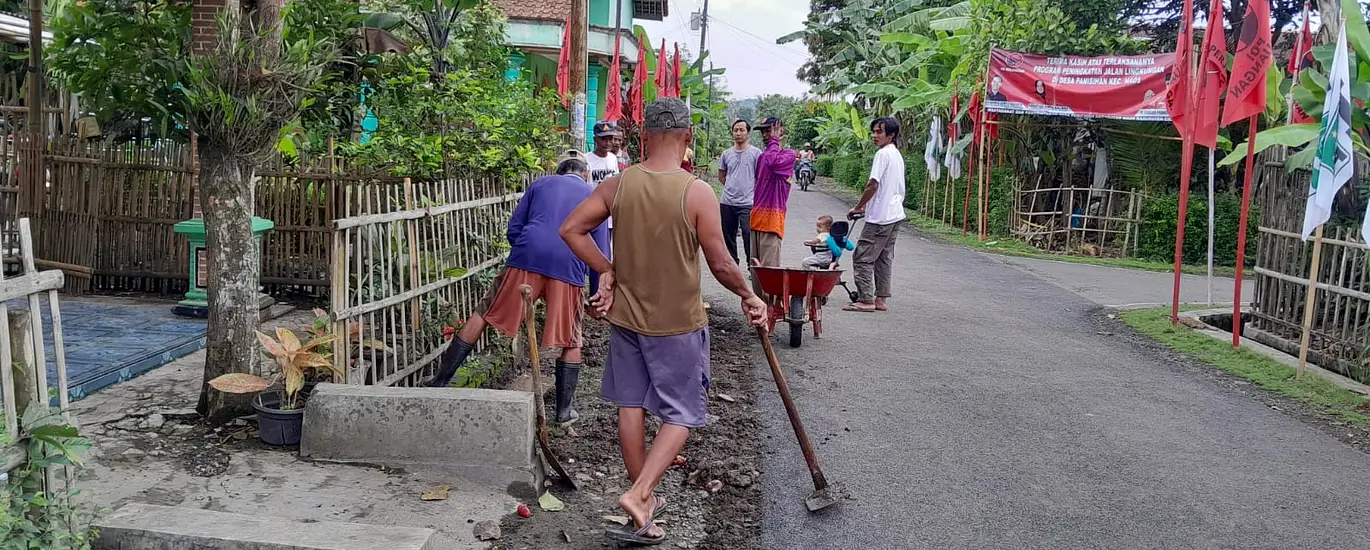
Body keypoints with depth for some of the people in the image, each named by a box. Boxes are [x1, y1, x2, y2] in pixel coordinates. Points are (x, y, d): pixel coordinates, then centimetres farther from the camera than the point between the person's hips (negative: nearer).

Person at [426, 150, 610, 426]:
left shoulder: (541, 184, 23)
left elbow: (514, 228, 16)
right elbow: (600, 252, 14)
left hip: (526, 258, 1)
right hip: (568, 269, 0)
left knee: (483, 314, 13)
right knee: (571, 342, 14)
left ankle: (442, 380, 14)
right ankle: (564, 410, 17)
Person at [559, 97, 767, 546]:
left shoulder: (619, 184, -6)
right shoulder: (697, 193, -18)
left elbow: (571, 229, -3)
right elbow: (720, 265, -14)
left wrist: (606, 272, 5)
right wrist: (749, 296, 3)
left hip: (625, 315, 4)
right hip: (678, 324, -4)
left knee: (631, 406, 16)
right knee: (681, 415, 10)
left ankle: (645, 500, 29)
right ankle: (639, 493, -5)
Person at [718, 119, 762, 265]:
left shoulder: (756, 153, -2)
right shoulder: (726, 154, 10)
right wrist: (733, 187, 11)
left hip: (747, 203, -5)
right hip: (727, 203, 5)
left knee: (749, 235, -10)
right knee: (728, 236, 12)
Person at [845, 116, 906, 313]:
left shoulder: (883, 154, -14)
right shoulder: (897, 155, 16)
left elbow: (873, 185, -19)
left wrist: (858, 208, -7)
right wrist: (867, 207, 21)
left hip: (880, 216, -10)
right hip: (895, 214, 10)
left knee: (862, 258, -5)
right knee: (885, 258, 12)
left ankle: (866, 300, -6)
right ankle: (881, 299, 14)